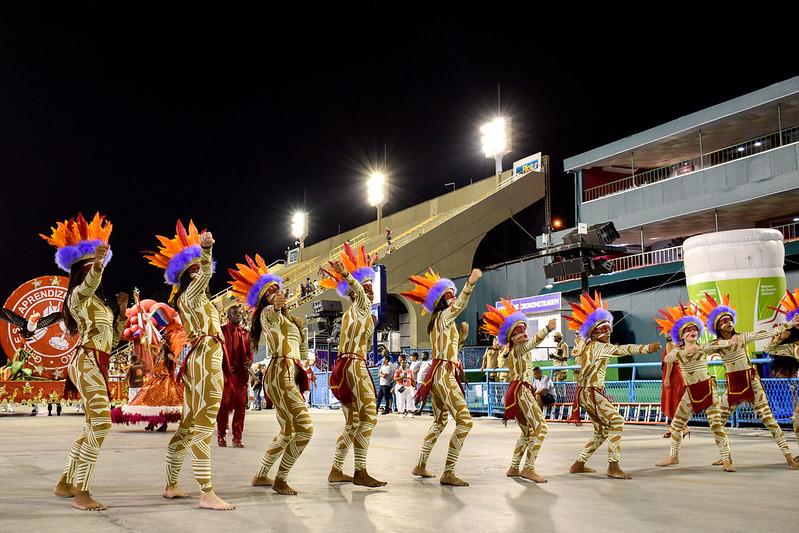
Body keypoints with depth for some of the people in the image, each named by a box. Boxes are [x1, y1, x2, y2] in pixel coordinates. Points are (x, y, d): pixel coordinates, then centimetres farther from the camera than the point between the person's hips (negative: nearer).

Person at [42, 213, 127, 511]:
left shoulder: (98, 302, 21)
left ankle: (65, 484, 23)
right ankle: (81, 494, -18)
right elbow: (89, 284, -32)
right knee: (101, 423, -19)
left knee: (94, 426, 13)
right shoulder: (78, 295, -5)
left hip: (97, 365, 10)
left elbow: (113, 338, 21)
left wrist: (122, 310, 12)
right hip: (86, 362, -10)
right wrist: (97, 263, -52)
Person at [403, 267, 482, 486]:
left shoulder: (437, 321, 18)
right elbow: (458, 306, -30)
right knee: (465, 420, -16)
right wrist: (469, 285, -47)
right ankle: (448, 473, -20)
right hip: (444, 373, -10)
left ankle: (420, 466, 27)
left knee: (439, 422, 20)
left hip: (439, 374, 10)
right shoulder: (443, 316, -8)